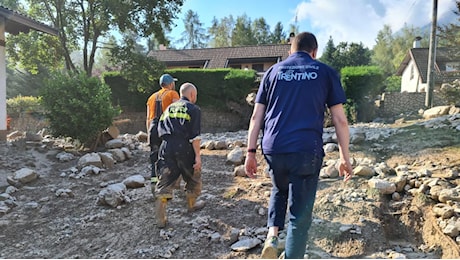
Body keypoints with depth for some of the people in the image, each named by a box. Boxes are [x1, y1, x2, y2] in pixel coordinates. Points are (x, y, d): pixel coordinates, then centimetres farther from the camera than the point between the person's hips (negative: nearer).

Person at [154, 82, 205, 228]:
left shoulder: (169, 108, 19)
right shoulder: (194, 109, 0)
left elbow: (160, 129, 17)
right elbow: (195, 135, -10)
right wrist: (198, 156, -11)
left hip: (167, 148, 5)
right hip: (184, 149, -4)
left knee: (164, 183, 6)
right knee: (193, 178, 20)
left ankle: (160, 219, 6)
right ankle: (191, 205, 38)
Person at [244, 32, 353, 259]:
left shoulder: (273, 71, 13)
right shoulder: (325, 72, 9)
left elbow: (256, 116, 7)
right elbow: (340, 120, 5)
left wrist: (251, 152, 10)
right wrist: (345, 157, 12)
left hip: (273, 149, 3)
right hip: (307, 150, -2)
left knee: (279, 191, 29)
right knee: (300, 215, 8)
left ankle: (272, 234, 12)